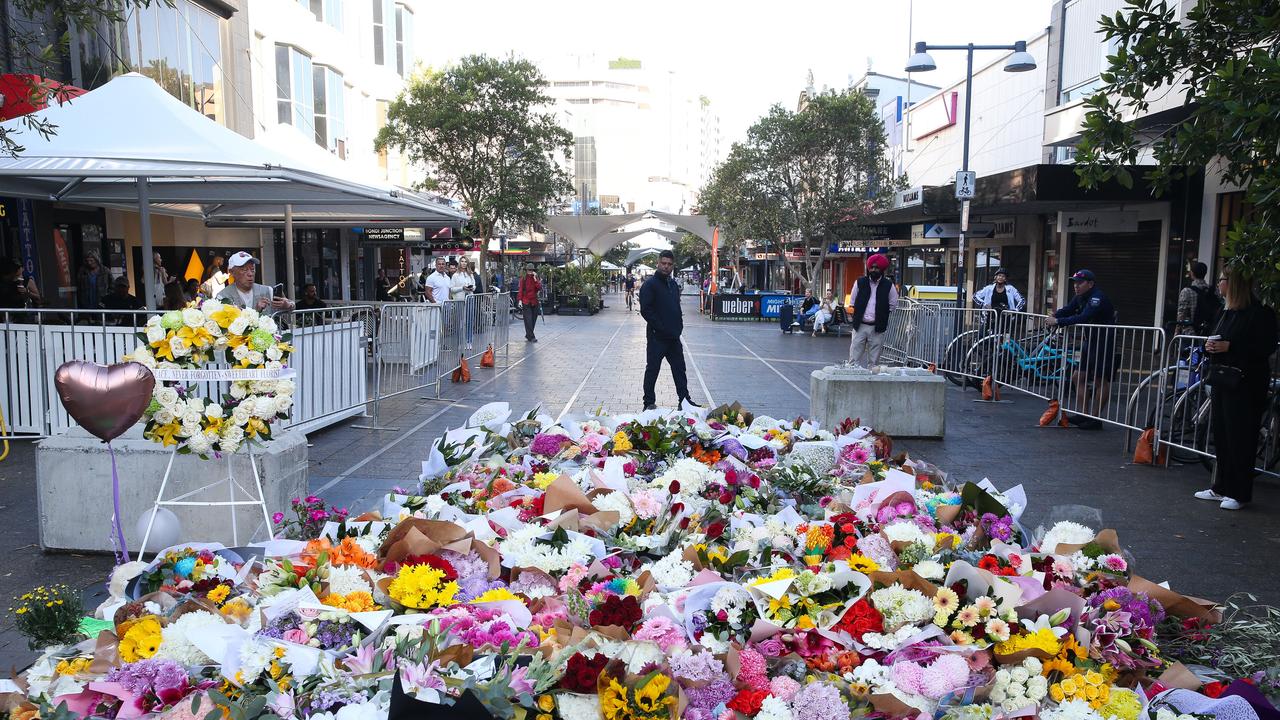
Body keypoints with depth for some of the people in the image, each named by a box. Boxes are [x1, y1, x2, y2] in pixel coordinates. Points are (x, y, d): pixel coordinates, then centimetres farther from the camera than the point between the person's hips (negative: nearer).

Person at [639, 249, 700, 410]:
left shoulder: (673, 285, 15)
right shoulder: (649, 285, -9)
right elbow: (646, 310, -16)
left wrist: (679, 327, 6)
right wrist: (662, 328, -18)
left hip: (673, 337, 7)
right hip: (656, 337, -7)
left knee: (679, 369, 11)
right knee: (652, 370, 2)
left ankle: (684, 399, 20)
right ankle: (649, 403, 9)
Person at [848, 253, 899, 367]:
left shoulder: (888, 285, 1)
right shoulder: (860, 282, 4)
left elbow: (893, 306, 9)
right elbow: (853, 303, 13)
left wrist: (882, 316, 5)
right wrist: (855, 317, 6)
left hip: (877, 328, -1)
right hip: (860, 326, 1)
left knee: (873, 361, 4)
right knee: (854, 359, -1)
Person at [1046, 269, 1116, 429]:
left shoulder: (1098, 299, -20)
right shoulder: (1080, 297, 9)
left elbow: (1083, 318, -32)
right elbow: (1067, 309, 2)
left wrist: (1058, 322, -35)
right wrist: (1054, 317, -19)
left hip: (1104, 344, -10)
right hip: (1089, 341, 10)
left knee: (1101, 381, -2)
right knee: (1080, 377, 9)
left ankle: (1095, 418, 2)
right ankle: (1083, 415, 14)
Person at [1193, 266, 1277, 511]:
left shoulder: (1260, 313, -11)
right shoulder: (1228, 312, 14)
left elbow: (1266, 347, -16)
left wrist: (1229, 346, -21)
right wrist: (1210, 346, 3)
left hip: (1246, 385, -8)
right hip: (1223, 381, 8)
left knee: (1241, 439, -3)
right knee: (1221, 436, 11)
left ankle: (1240, 494, 5)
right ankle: (1221, 487, 21)